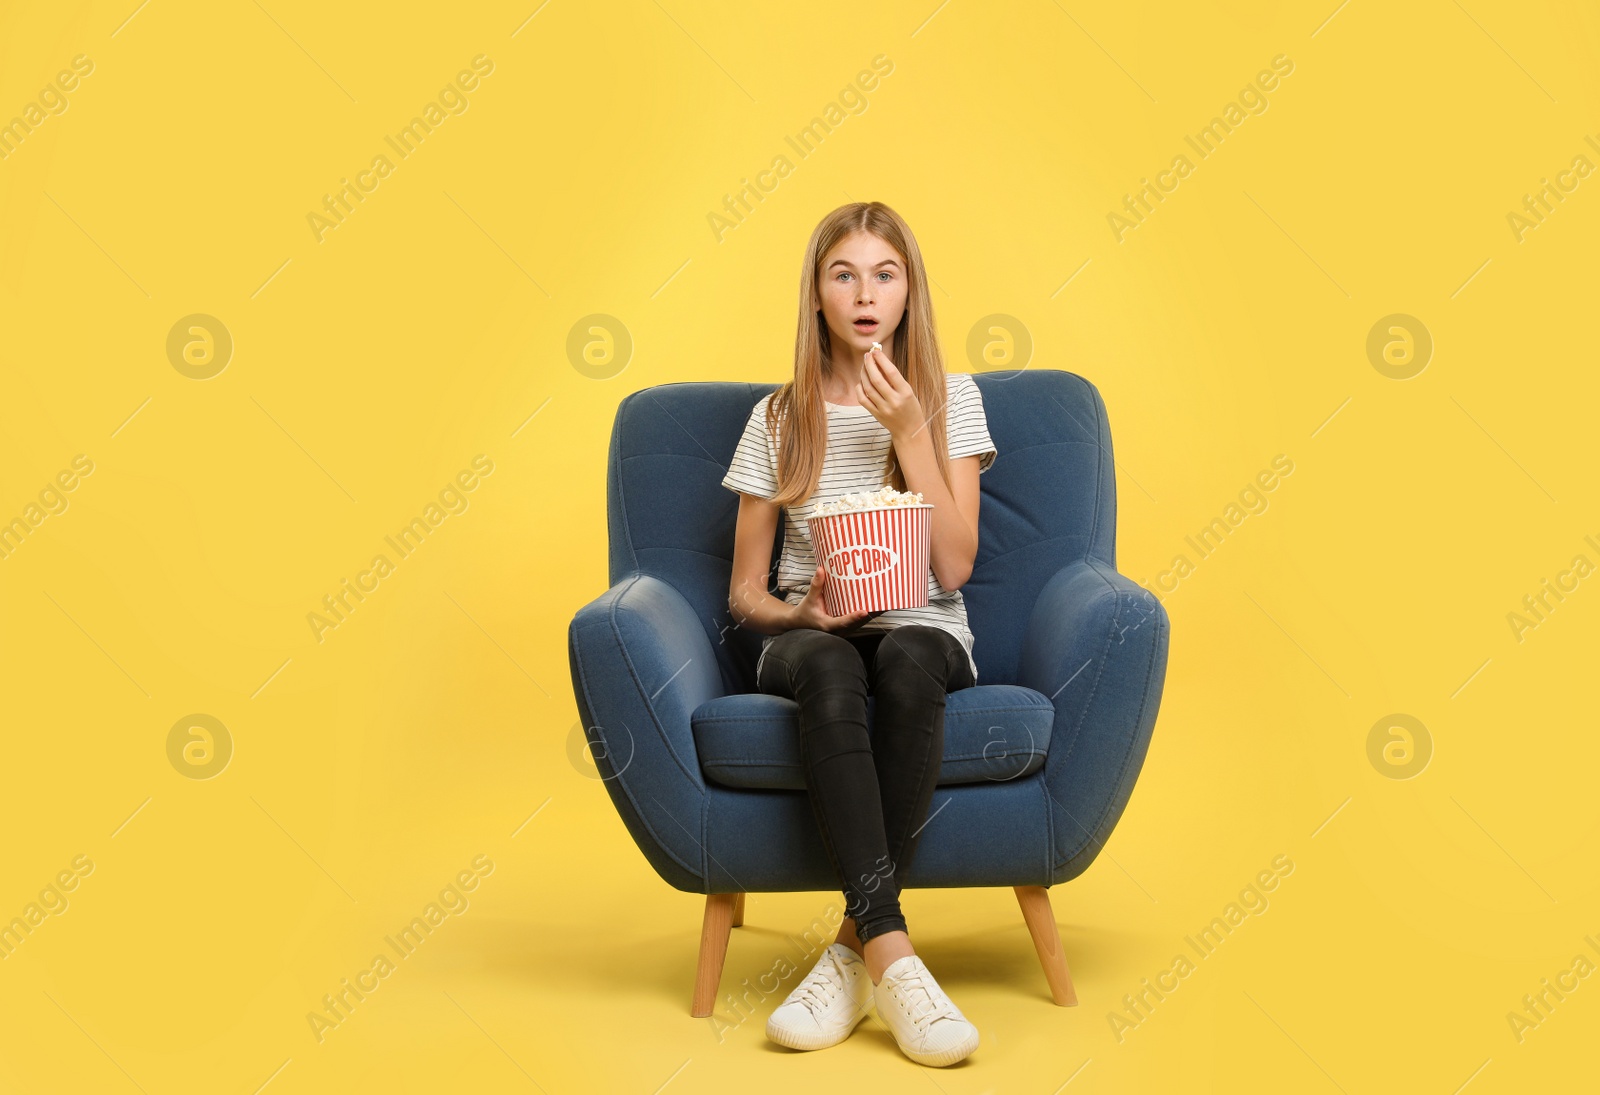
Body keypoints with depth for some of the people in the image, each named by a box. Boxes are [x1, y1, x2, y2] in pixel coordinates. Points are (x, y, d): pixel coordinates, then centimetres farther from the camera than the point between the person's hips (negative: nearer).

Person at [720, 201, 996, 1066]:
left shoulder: (951, 398, 7)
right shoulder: (778, 418, 9)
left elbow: (954, 567, -4)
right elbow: (744, 593, 9)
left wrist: (909, 430, -9)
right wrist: (801, 613, -13)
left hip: (924, 631, 0)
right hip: (808, 637, 0)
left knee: (906, 660, -38)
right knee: (829, 669, -37)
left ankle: (856, 948, -31)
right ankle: (892, 955, -40)